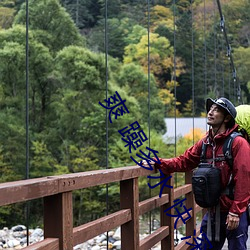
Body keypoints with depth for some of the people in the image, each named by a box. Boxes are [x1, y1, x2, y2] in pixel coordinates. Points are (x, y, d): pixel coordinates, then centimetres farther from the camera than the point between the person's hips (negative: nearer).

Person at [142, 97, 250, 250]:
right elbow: (184, 161, 10)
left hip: (234, 214, -6)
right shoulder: (205, 143, 7)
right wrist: (158, 163, -3)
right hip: (212, 212, 7)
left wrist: (235, 212, -19)